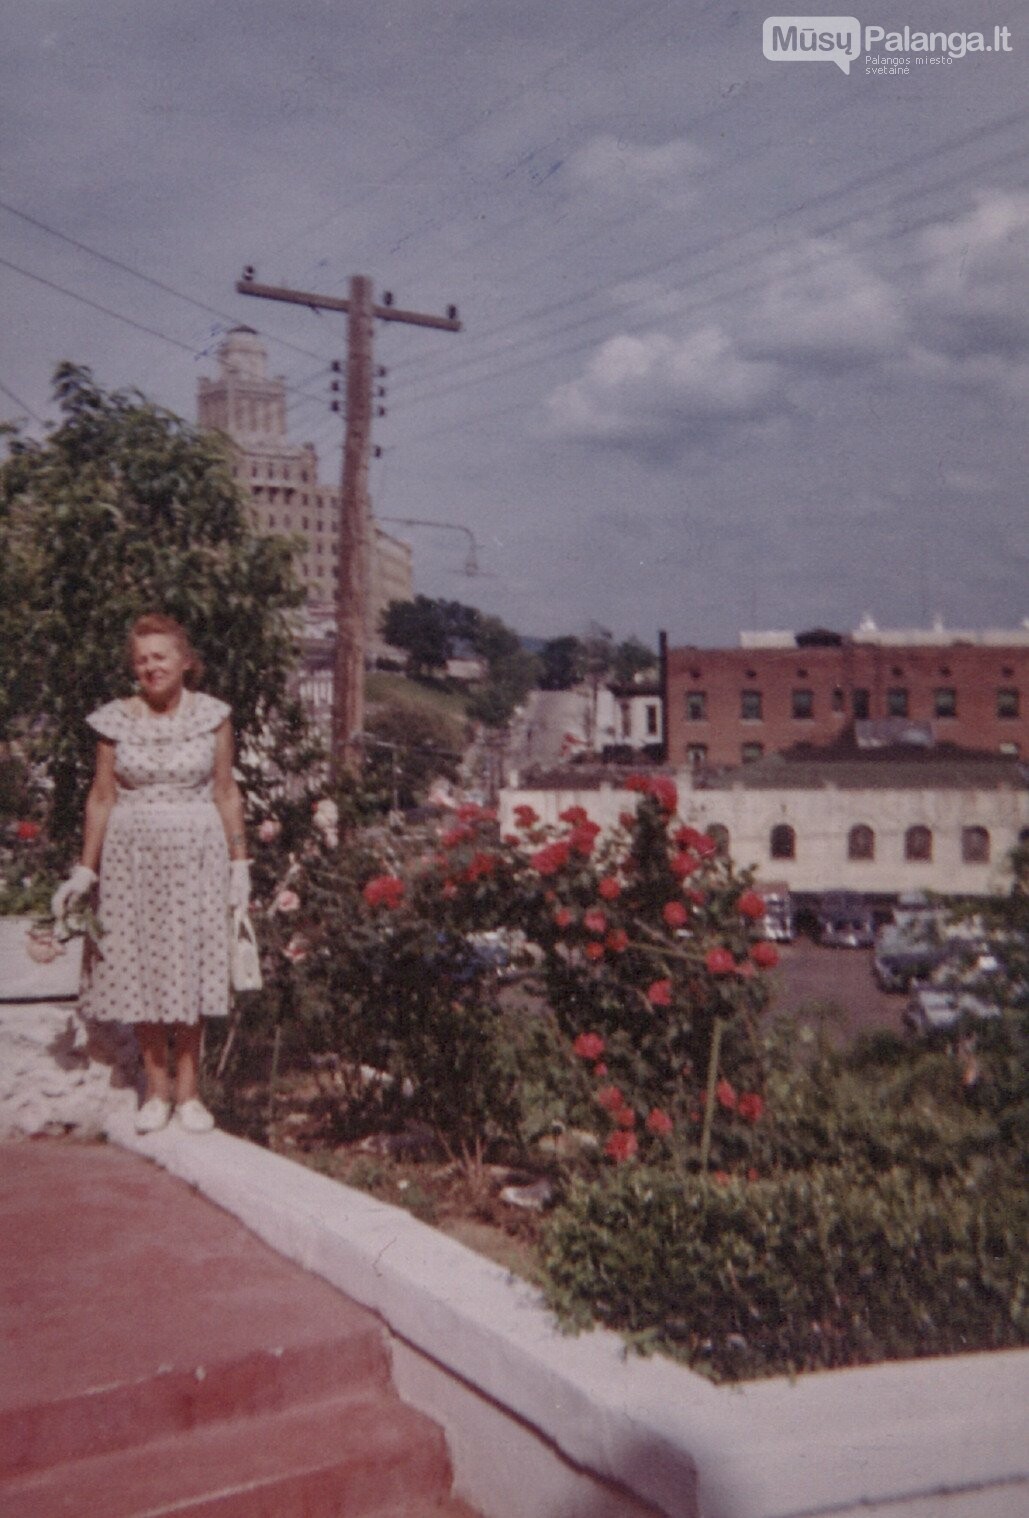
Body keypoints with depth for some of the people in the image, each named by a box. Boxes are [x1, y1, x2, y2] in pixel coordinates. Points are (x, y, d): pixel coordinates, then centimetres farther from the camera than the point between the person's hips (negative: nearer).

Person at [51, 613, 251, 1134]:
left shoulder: (212, 716, 1)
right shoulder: (115, 720, 1)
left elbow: (225, 792, 5)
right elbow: (101, 796, 5)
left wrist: (239, 862, 3)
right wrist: (85, 870, 4)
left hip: (196, 856, -1)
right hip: (133, 856, 1)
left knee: (189, 968, 1)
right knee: (140, 970, 3)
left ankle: (187, 1090, 11)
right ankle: (157, 1089, 15)